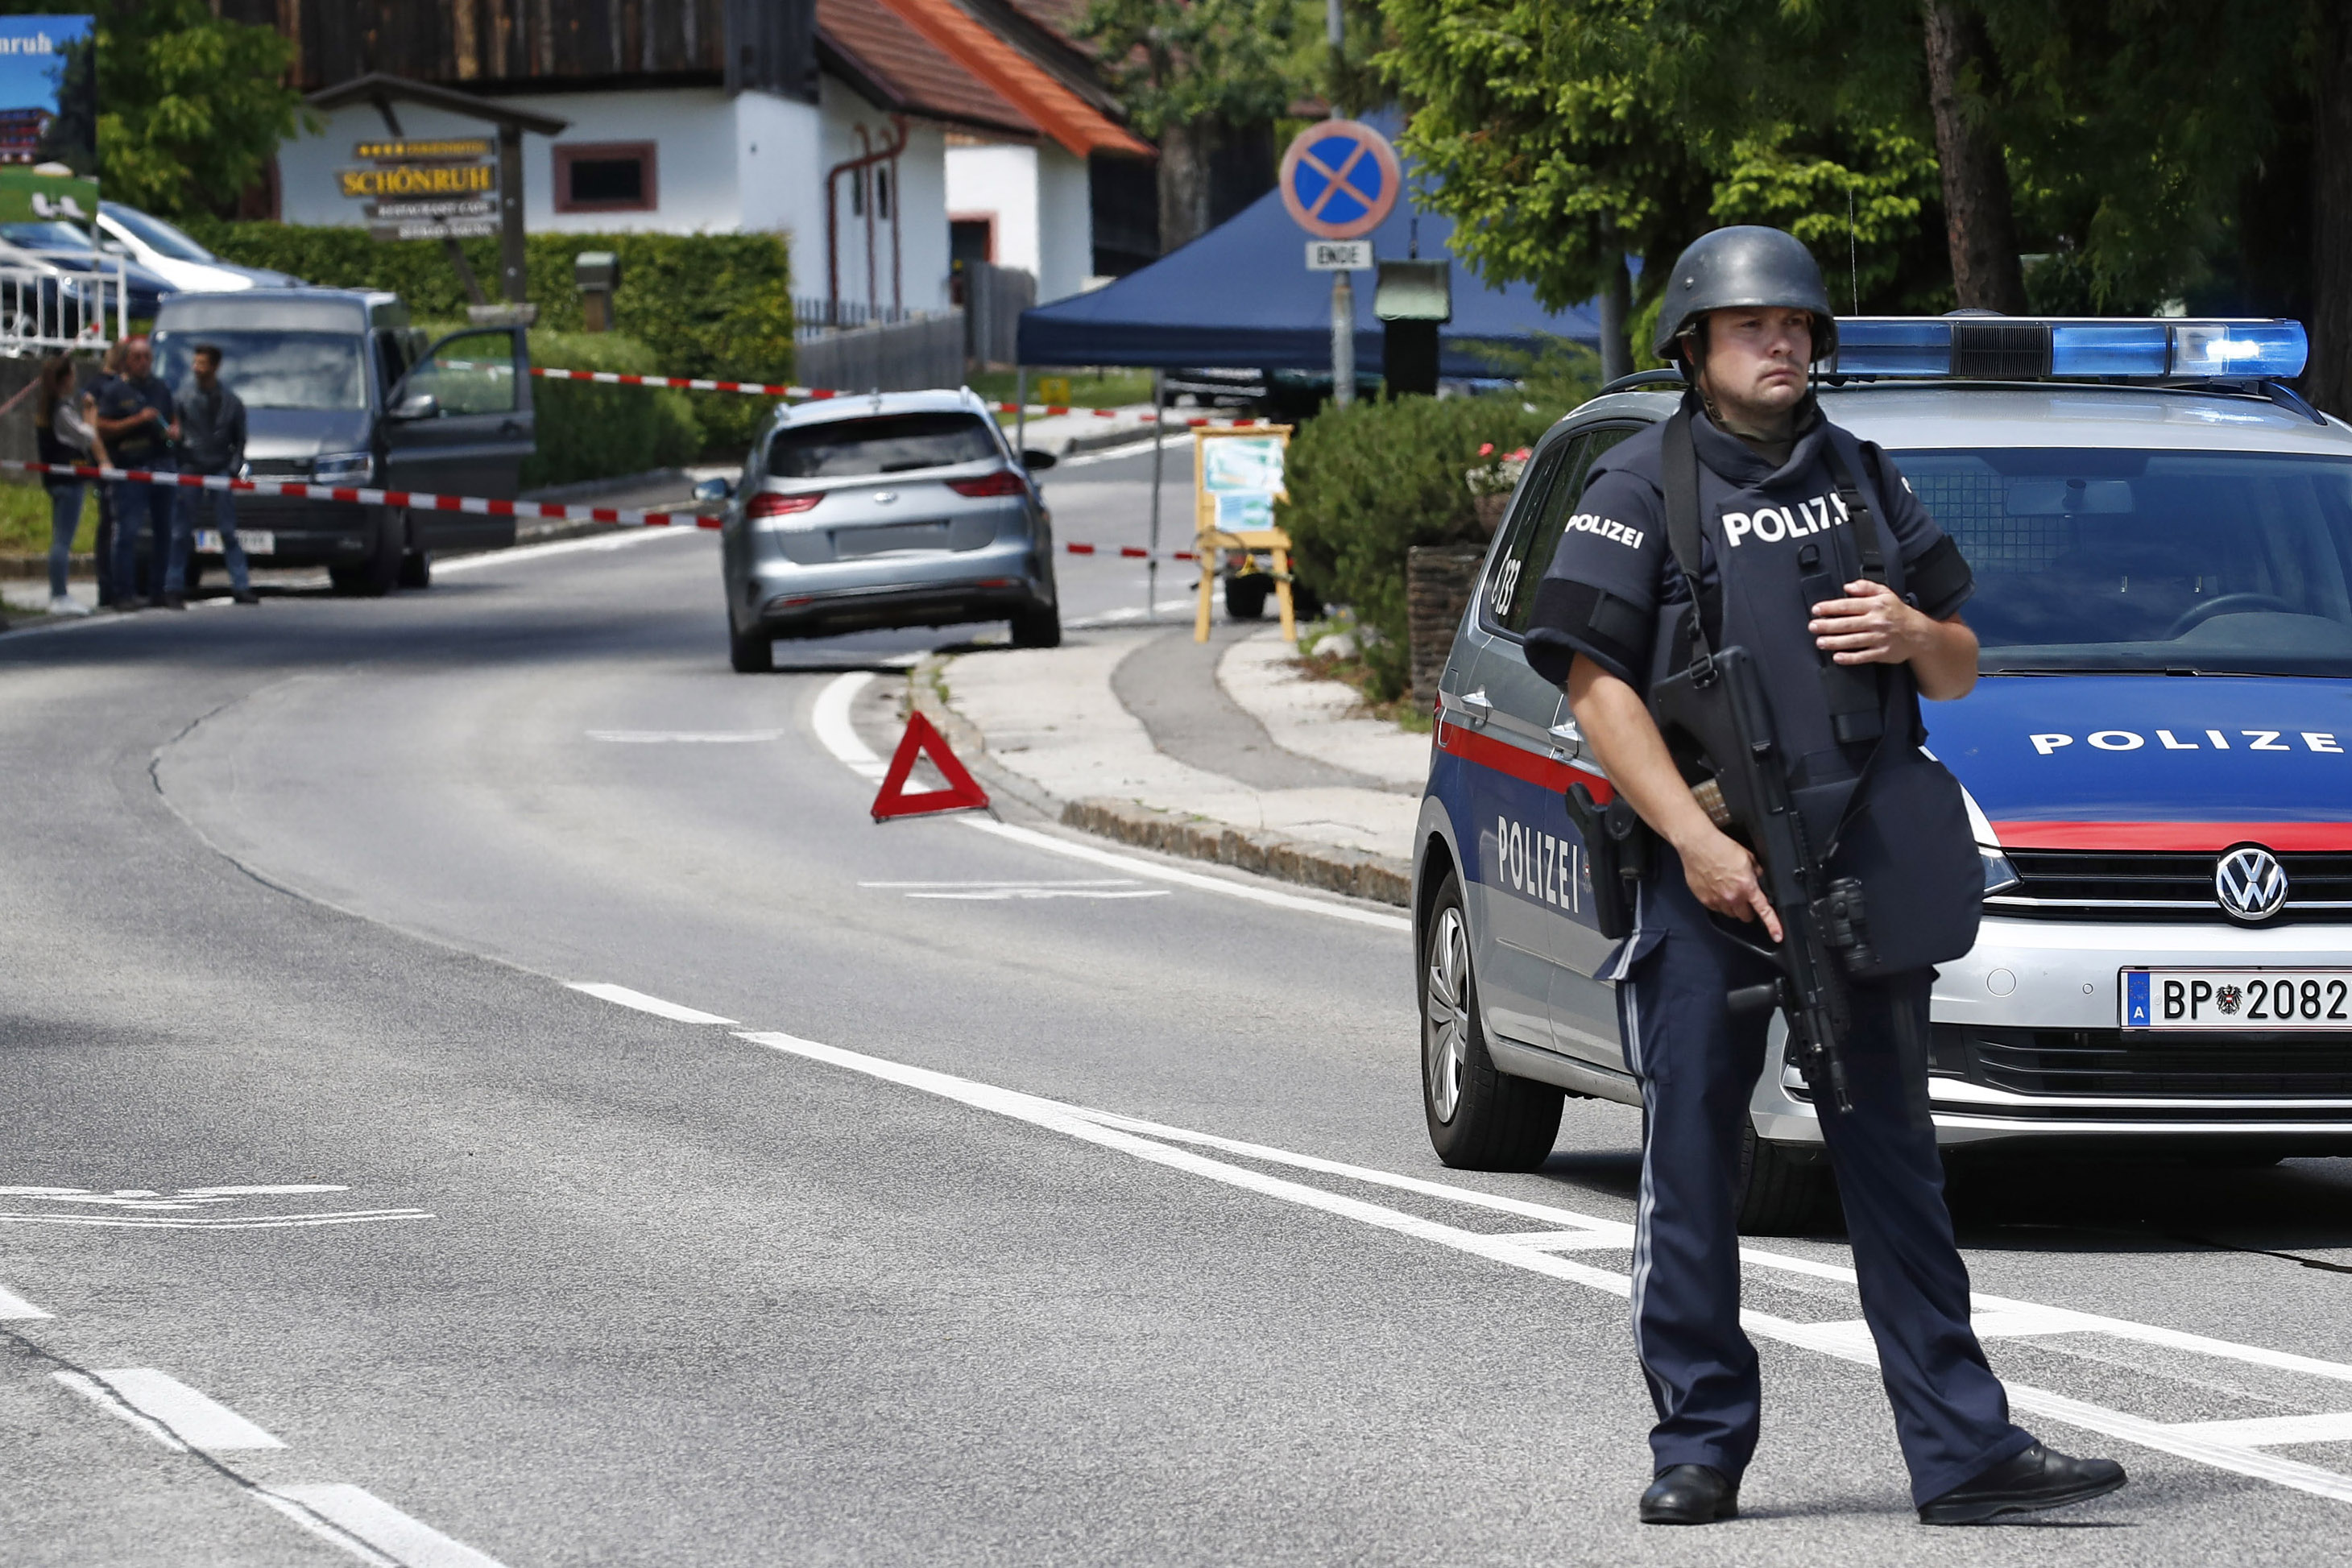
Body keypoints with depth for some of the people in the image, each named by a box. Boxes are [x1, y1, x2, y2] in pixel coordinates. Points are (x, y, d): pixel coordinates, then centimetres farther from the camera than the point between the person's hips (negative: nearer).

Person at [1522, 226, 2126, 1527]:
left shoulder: (1863, 480, 16)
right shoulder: (1642, 488, 2)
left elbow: (1960, 674, 20)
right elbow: (1597, 686, -6)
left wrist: (1912, 634, -4)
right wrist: (1699, 843, -15)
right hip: (1705, 880, -3)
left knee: (1895, 1166, 3)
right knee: (1692, 1168, 0)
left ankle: (1963, 1450, 1)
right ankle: (1698, 1450, 7)